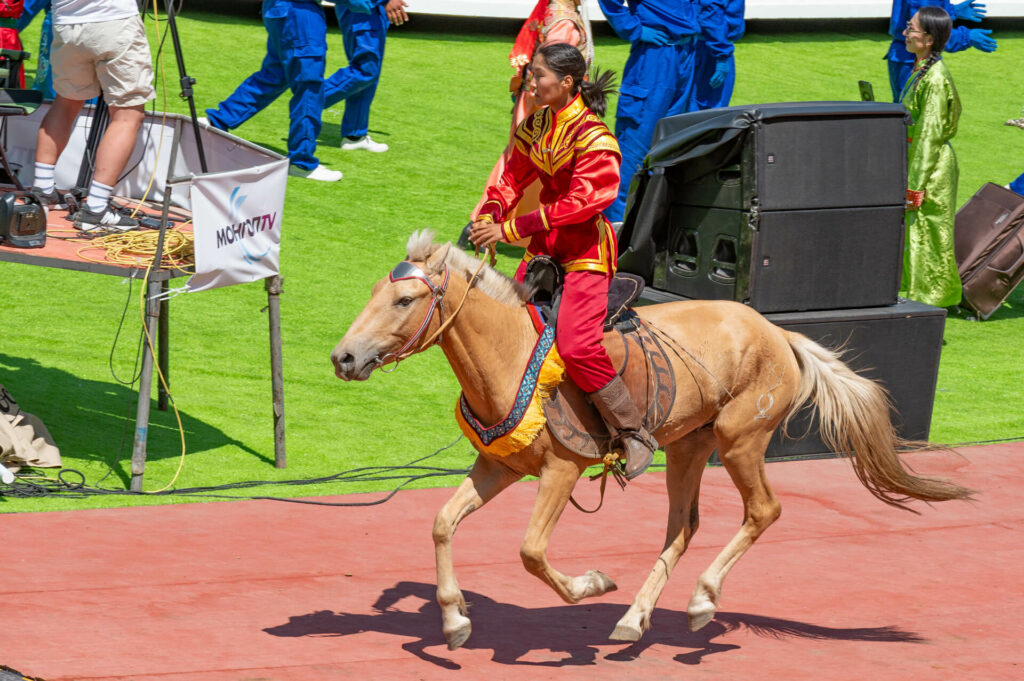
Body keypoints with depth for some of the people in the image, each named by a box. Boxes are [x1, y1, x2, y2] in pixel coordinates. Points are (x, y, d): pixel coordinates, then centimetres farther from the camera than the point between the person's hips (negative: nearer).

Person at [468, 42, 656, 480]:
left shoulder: (594, 139, -19)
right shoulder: (538, 124, 6)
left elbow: (577, 204, -25)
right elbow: (514, 177, 11)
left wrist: (510, 229, -28)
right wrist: (489, 217, -10)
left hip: (586, 250, -8)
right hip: (545, 246, 8)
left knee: (576, 346, -20)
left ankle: (635, 434, -8)